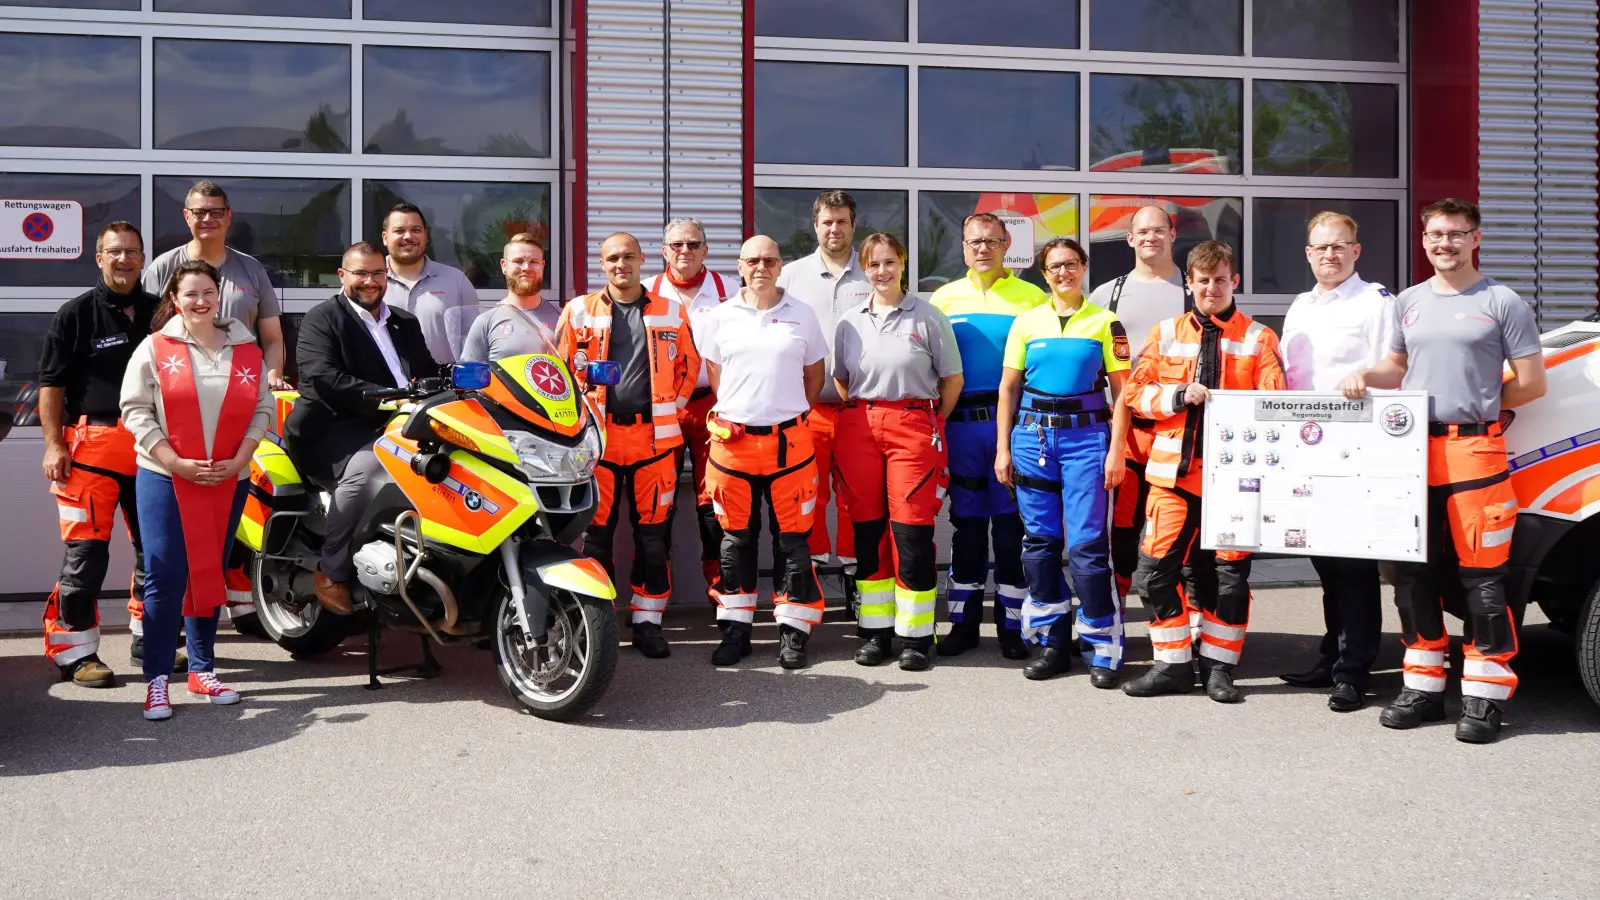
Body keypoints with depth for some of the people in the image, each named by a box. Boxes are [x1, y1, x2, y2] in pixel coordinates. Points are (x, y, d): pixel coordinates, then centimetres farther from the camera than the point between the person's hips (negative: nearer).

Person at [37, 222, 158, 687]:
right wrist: (54, 444, -10)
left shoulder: (159, 312, 13)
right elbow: (51, 383, -1)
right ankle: (75, 651, 1)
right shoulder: (76, 313, 1)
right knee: (86, 552, -7)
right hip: (92, 445, -5)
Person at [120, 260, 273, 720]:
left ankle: (202, 670, 21)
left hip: (229, 480, 3)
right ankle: (157, 679, 1)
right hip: (164, 478, -3)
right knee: (165, 578, -6)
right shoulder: (155, 348, -1)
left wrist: (239, 460, -7)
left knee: (211, 576, 10)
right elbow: (135, 409, -5)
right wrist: (174, 462, -14)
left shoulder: (246, 350, 6)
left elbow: (262, 408, 6)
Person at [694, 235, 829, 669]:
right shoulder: (721, 317, 6)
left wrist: (792, 415, 8)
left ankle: (792, 631, 10)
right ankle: (736, 629, 16)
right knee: (736, 539, 7)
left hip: (789, 441, -1)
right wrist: (734, 413, 9)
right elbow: (714, 374, 15)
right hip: (733, 440, 1)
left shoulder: (801, 315, 6)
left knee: (792, 539, 2)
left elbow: (814, 375, 14)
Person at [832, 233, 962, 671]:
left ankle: (915, 635, 3)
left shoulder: (927, 317, 1)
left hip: (913, 425, -3)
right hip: (859, 429, 3)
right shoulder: (849, 322, 11)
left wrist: (931, 424, 4)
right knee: (868, 531, 5)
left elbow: (953, 379, 6)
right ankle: (876, 631, 14)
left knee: (911, 531, -6)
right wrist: (859, 419, 9)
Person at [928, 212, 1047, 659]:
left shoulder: (1031, 297, 2)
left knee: (1012, 522, 2)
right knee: (967, 522, 9)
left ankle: (1012, 624, 11)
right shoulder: (944, 298, 10)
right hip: (960, 423, 2)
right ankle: (964, 621, 17)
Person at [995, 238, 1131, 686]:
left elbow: (1121, 391, 2)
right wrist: (1003, 448, 5)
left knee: (1087, 542, -6)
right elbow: (1008, 387, 10)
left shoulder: (1105, 323, 4)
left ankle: (1102, 647, 3)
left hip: (1087, 434, -2)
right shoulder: (1027, 322, 9)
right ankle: (1052, 641, 16)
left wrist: (1116, 450, -6)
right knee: (1040, 539, 5)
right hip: (1032, 433, 3)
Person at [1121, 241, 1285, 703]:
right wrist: (1178, 396, -8)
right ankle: (1172, 665, 11)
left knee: (1230, 572, 2)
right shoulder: (1166, 334, 11)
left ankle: (1219, 666, 17)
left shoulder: (1259, 338, 4)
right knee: (1157, 567, -2)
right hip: (1174, 472, 2)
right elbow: (1134, 392, 8)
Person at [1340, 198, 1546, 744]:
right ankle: (1424, 686, 20)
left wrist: (1475, 407, -2)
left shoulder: (1502, 303, 1)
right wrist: (1364, 378, 5)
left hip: (1474, 452, -5)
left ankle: (1485, 697, 2)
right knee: (1413, 575, 9)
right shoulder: (1410, 302, 15)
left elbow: (1532, 383, 0)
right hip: (1412, 452, 5)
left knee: (1482, 577, -6)